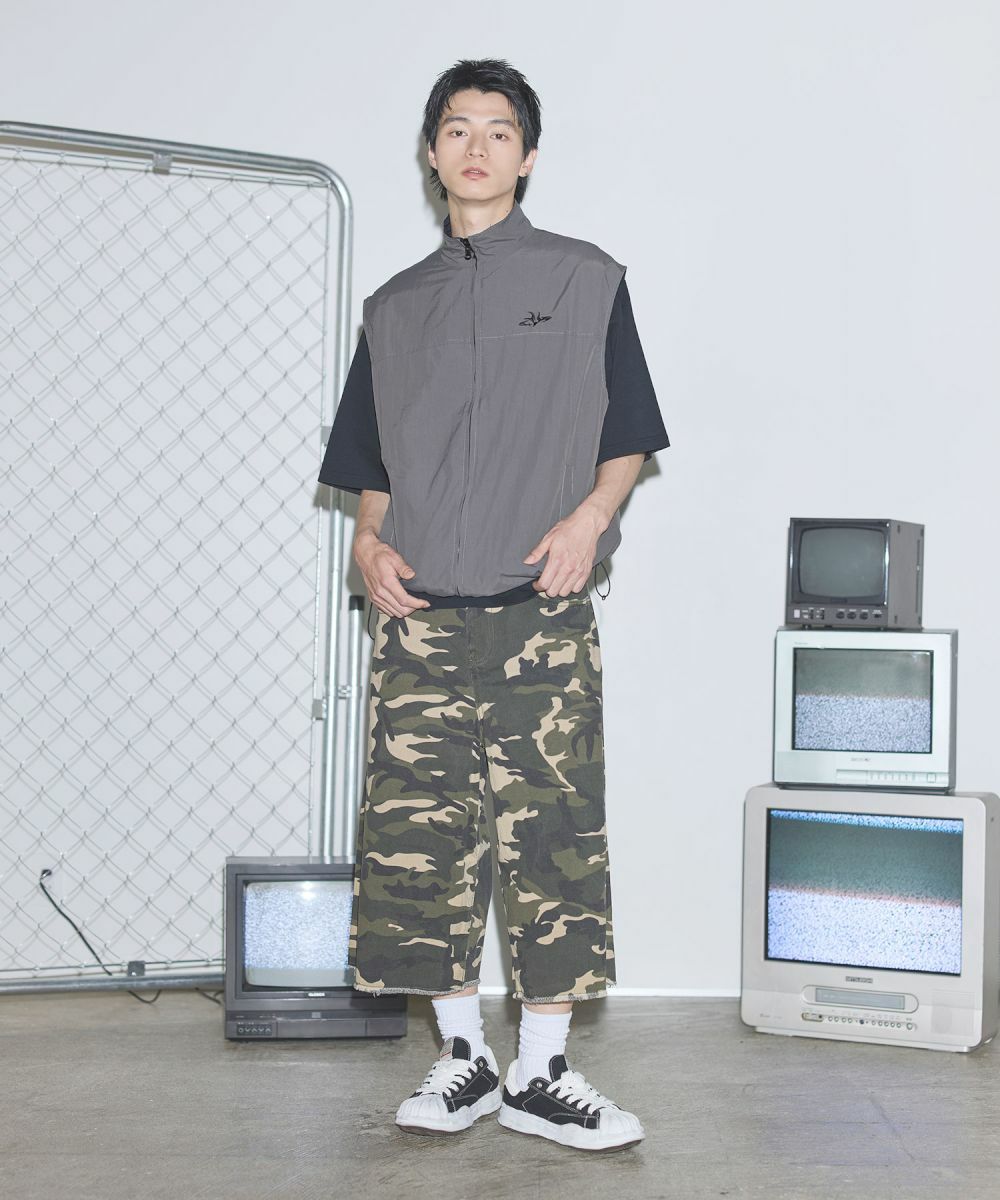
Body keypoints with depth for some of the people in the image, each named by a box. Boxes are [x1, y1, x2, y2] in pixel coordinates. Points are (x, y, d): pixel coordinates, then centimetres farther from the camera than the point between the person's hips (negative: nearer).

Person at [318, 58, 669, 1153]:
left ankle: (540, 1072, 6)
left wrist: (589, 515, -9)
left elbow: (629, 438, 9)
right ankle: (461, 1057, 13)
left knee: (553, 834, -4)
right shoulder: (395, 307, 18)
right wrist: (369, 540, 2)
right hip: (420, 611, 3)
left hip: (540, 609, -2)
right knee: (416, 832, 0)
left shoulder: (585, 280, 10)